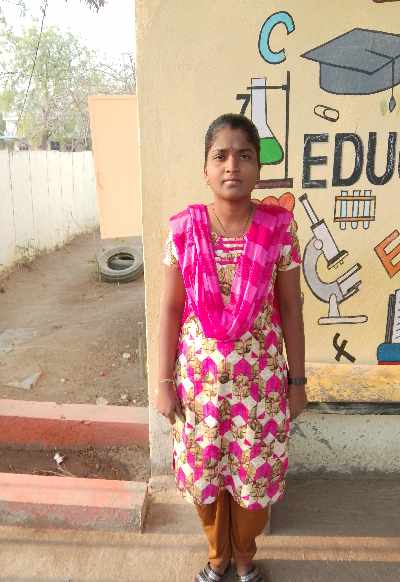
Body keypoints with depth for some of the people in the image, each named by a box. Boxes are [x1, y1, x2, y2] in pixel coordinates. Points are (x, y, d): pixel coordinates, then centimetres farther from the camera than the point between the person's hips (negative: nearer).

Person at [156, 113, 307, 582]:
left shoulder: (279, 228, -10)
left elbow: (291, 308, -3)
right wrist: (165, 380, -2)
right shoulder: (183, 229, -8)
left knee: (254, 474, 17)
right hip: (200, 377, 1)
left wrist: (297, 380, 1)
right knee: (203, 473, 18)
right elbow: (170, 309, -3)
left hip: (259, 377, 0)